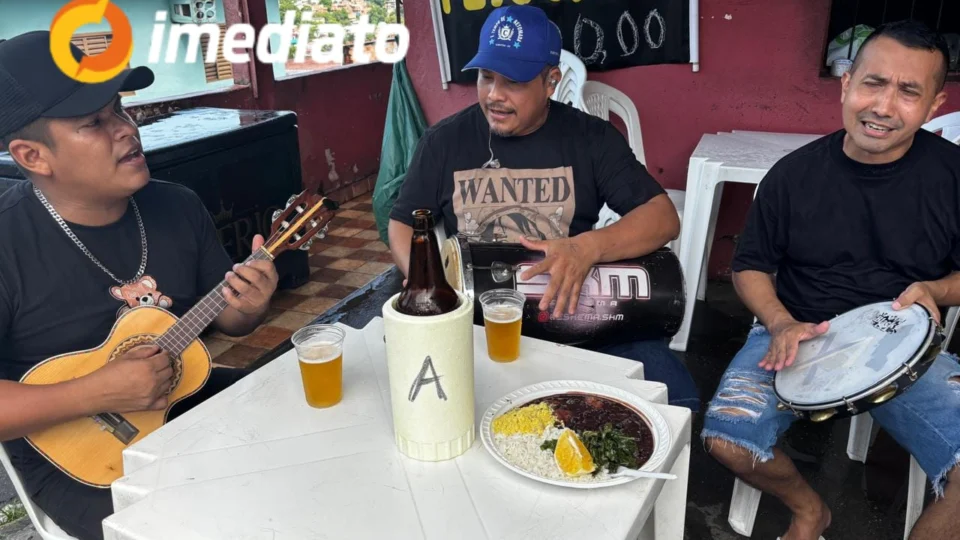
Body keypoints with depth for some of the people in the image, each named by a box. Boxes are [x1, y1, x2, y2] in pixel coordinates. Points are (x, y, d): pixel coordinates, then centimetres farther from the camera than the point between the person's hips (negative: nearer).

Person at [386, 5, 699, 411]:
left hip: (574, 308, 0)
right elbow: (402, 225, 9)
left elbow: (663, 217, -5)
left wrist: (590, 246, -27)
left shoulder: (591, 137, 1)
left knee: (675, 401, -19)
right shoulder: (444, 140, 4)